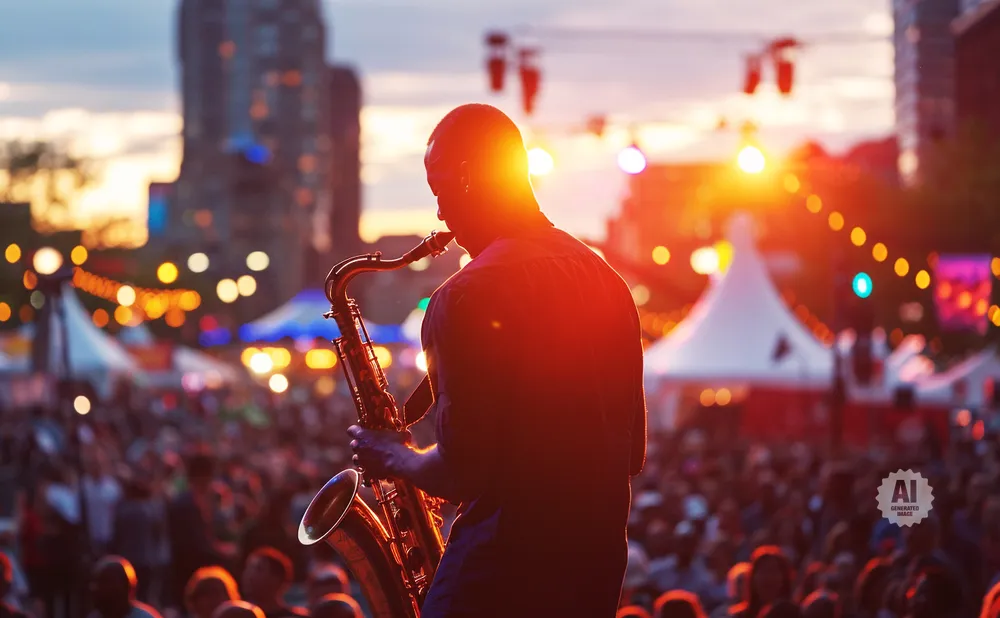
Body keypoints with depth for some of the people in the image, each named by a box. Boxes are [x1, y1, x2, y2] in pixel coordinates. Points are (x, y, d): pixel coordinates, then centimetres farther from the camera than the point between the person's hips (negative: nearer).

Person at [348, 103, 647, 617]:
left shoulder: (468, 297, -15)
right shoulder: (606, 280, 10)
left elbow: (458, 473, -18)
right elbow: (632, 453, 15)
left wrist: (394, 459, 2)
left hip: (500, 573, -8)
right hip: (600, 560, 8)